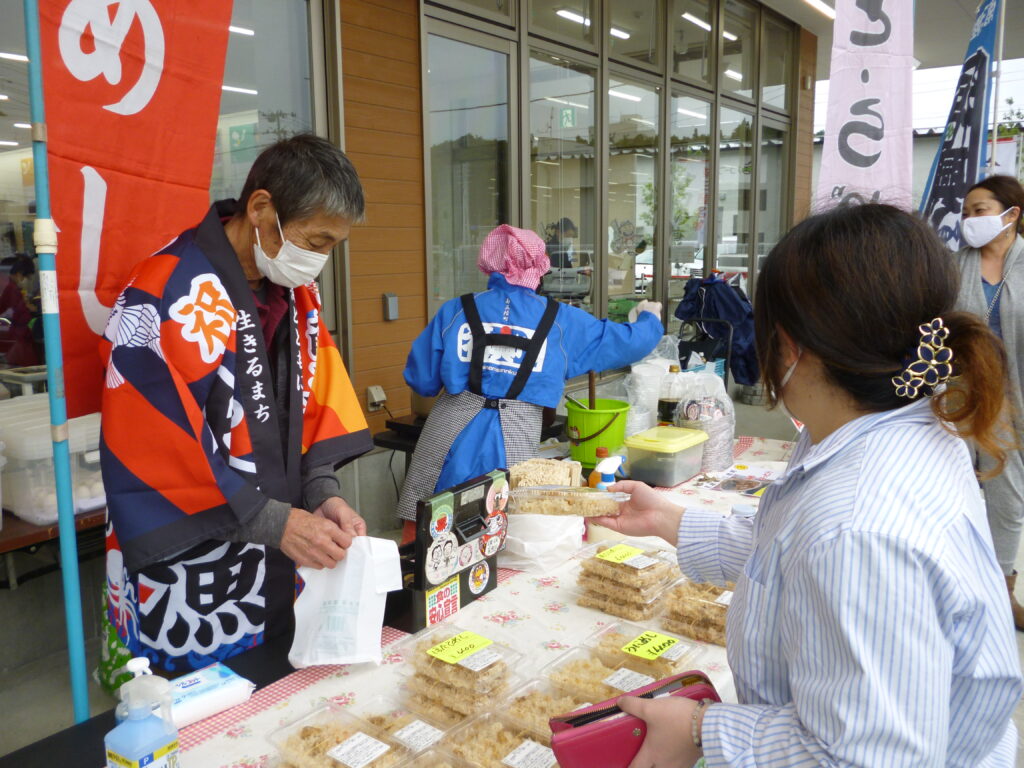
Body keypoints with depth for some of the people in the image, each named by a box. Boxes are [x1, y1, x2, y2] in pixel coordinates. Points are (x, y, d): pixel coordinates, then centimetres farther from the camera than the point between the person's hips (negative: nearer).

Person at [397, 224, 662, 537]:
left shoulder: (455, 311, 4)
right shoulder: (561, 320, 4)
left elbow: (420, 379, 5)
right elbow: (628, 343, 12)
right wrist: (650, 318, 33)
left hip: (451, 432, 1)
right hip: (512, 441, -1)